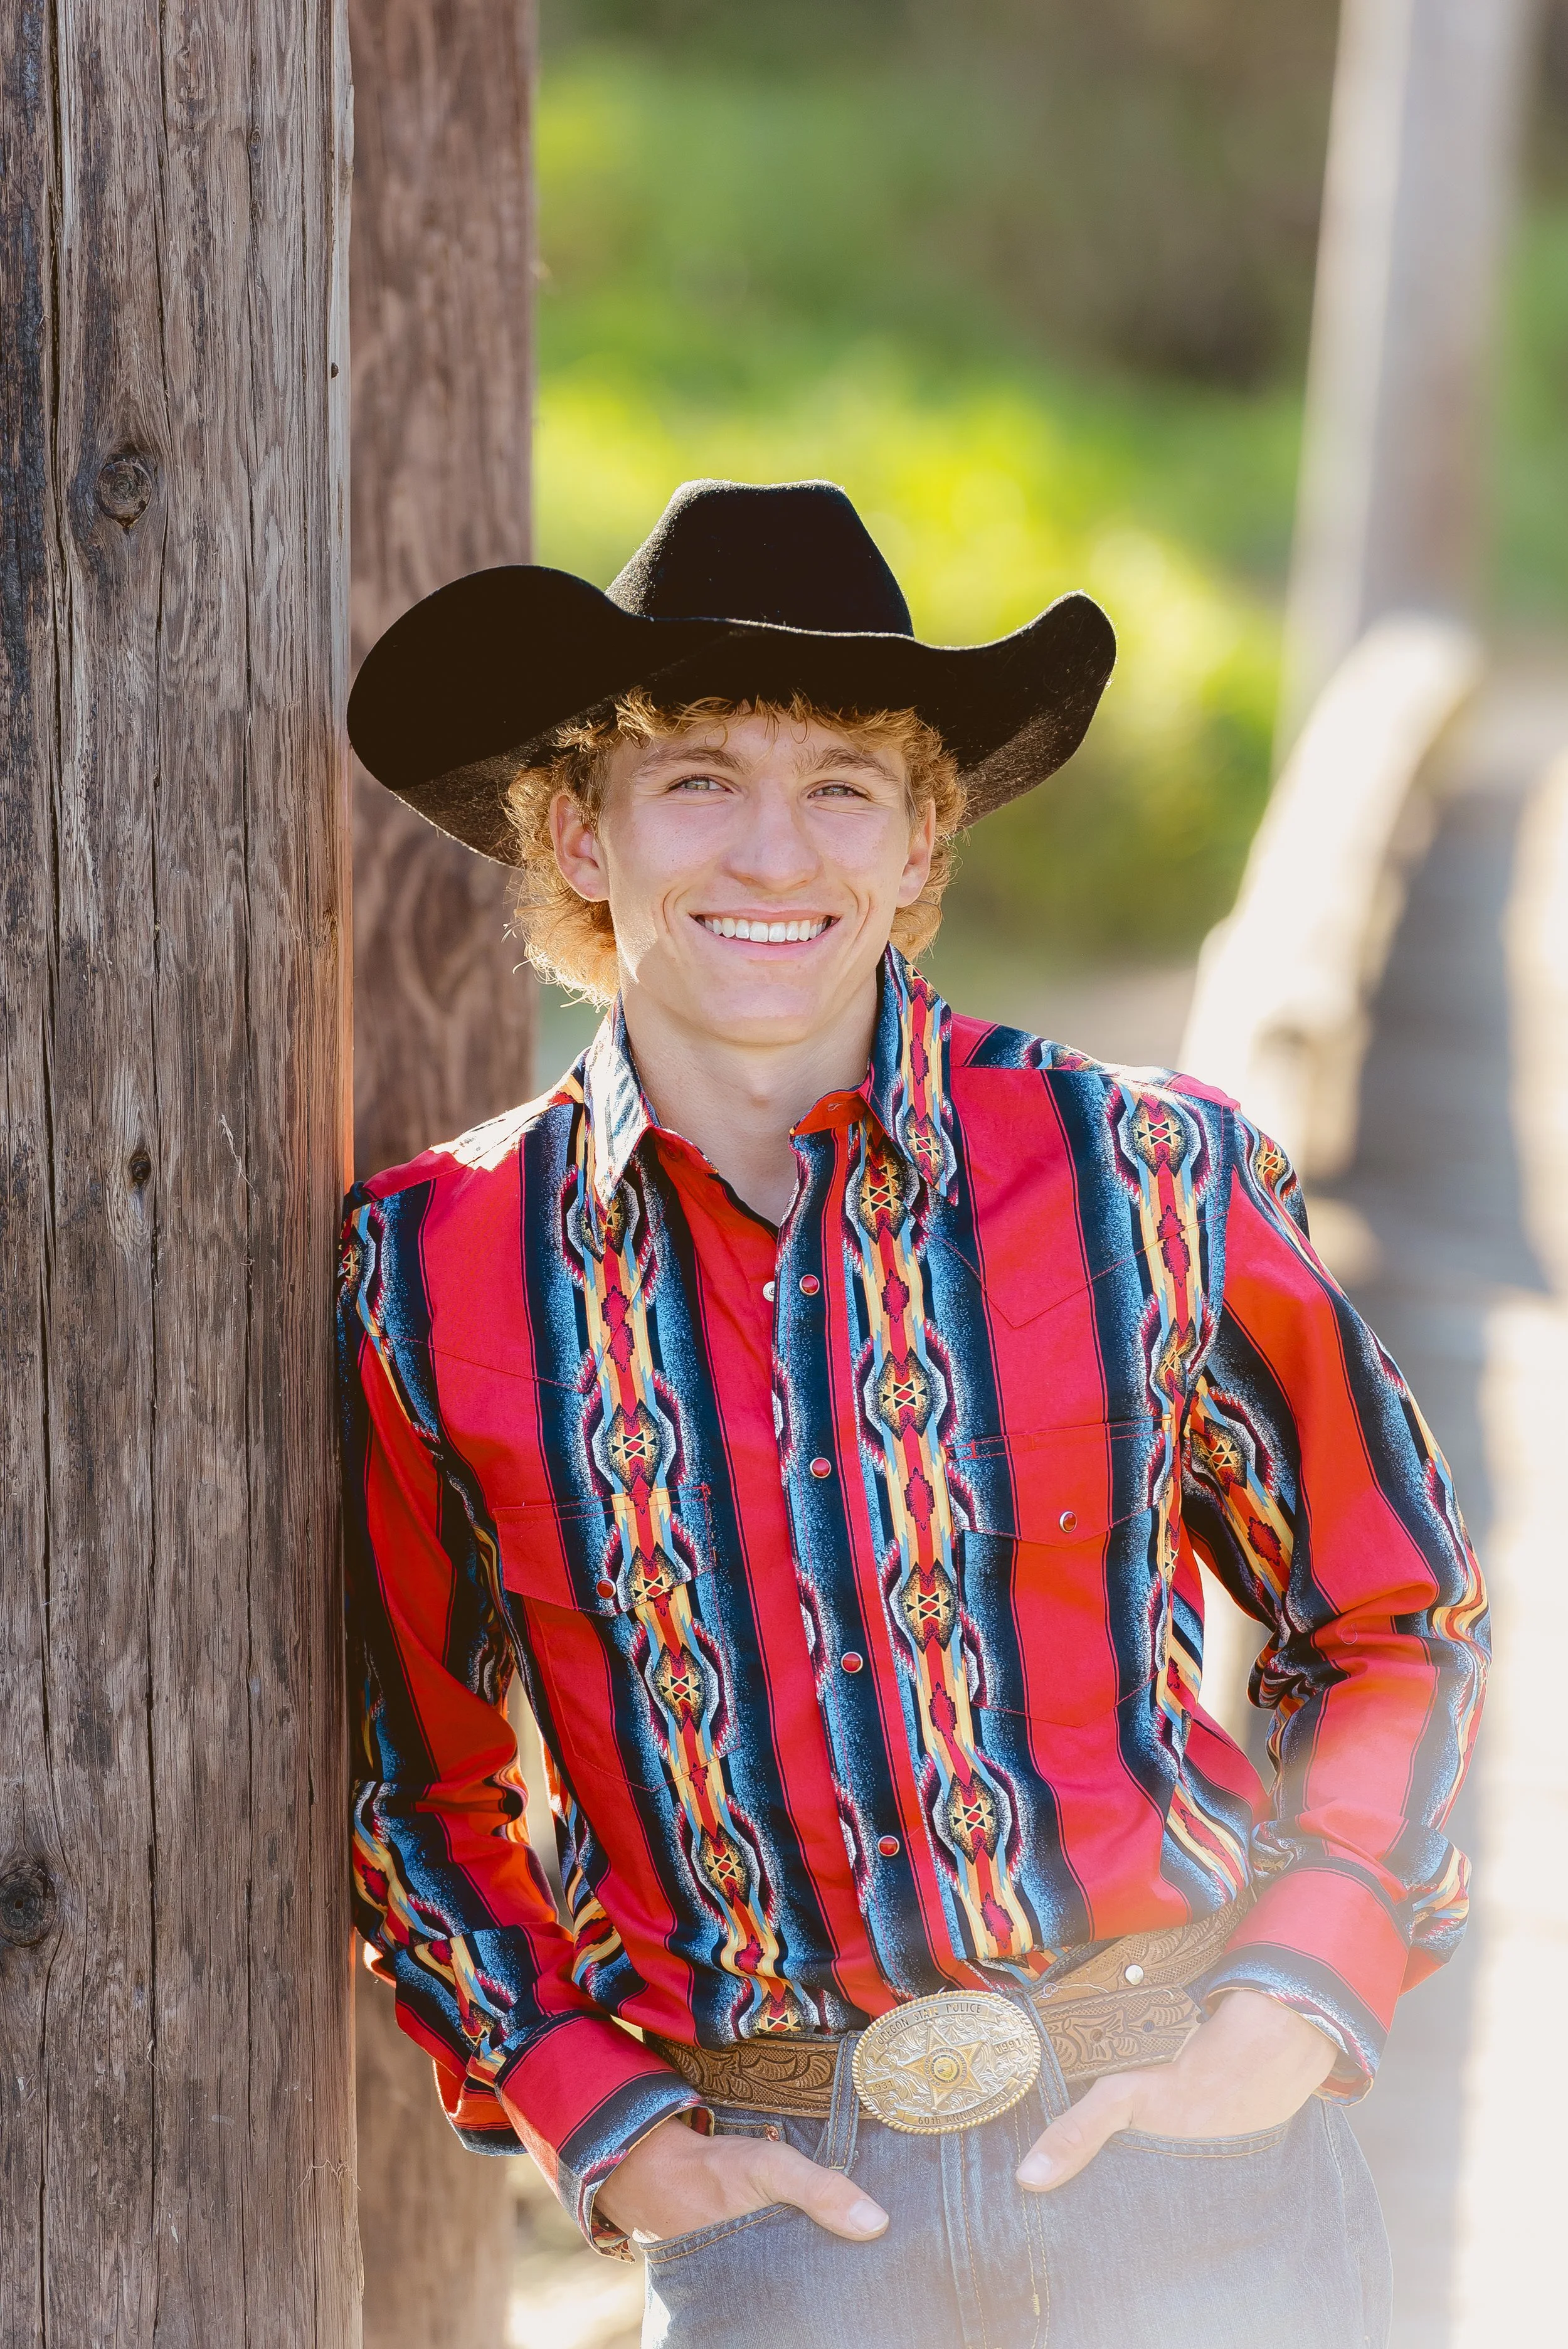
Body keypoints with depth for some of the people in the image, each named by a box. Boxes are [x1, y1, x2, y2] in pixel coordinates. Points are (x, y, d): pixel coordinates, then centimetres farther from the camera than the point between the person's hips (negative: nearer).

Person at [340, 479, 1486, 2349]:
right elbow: (409, 1785, 8)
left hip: (1183, 2161, 0)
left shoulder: (1147, 1188, -6)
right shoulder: (431, 1280, -3)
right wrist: (606, 2137, -2)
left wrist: (1289, 2019, -6)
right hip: (774, 2199, 0)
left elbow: (1393, 1628, 6)